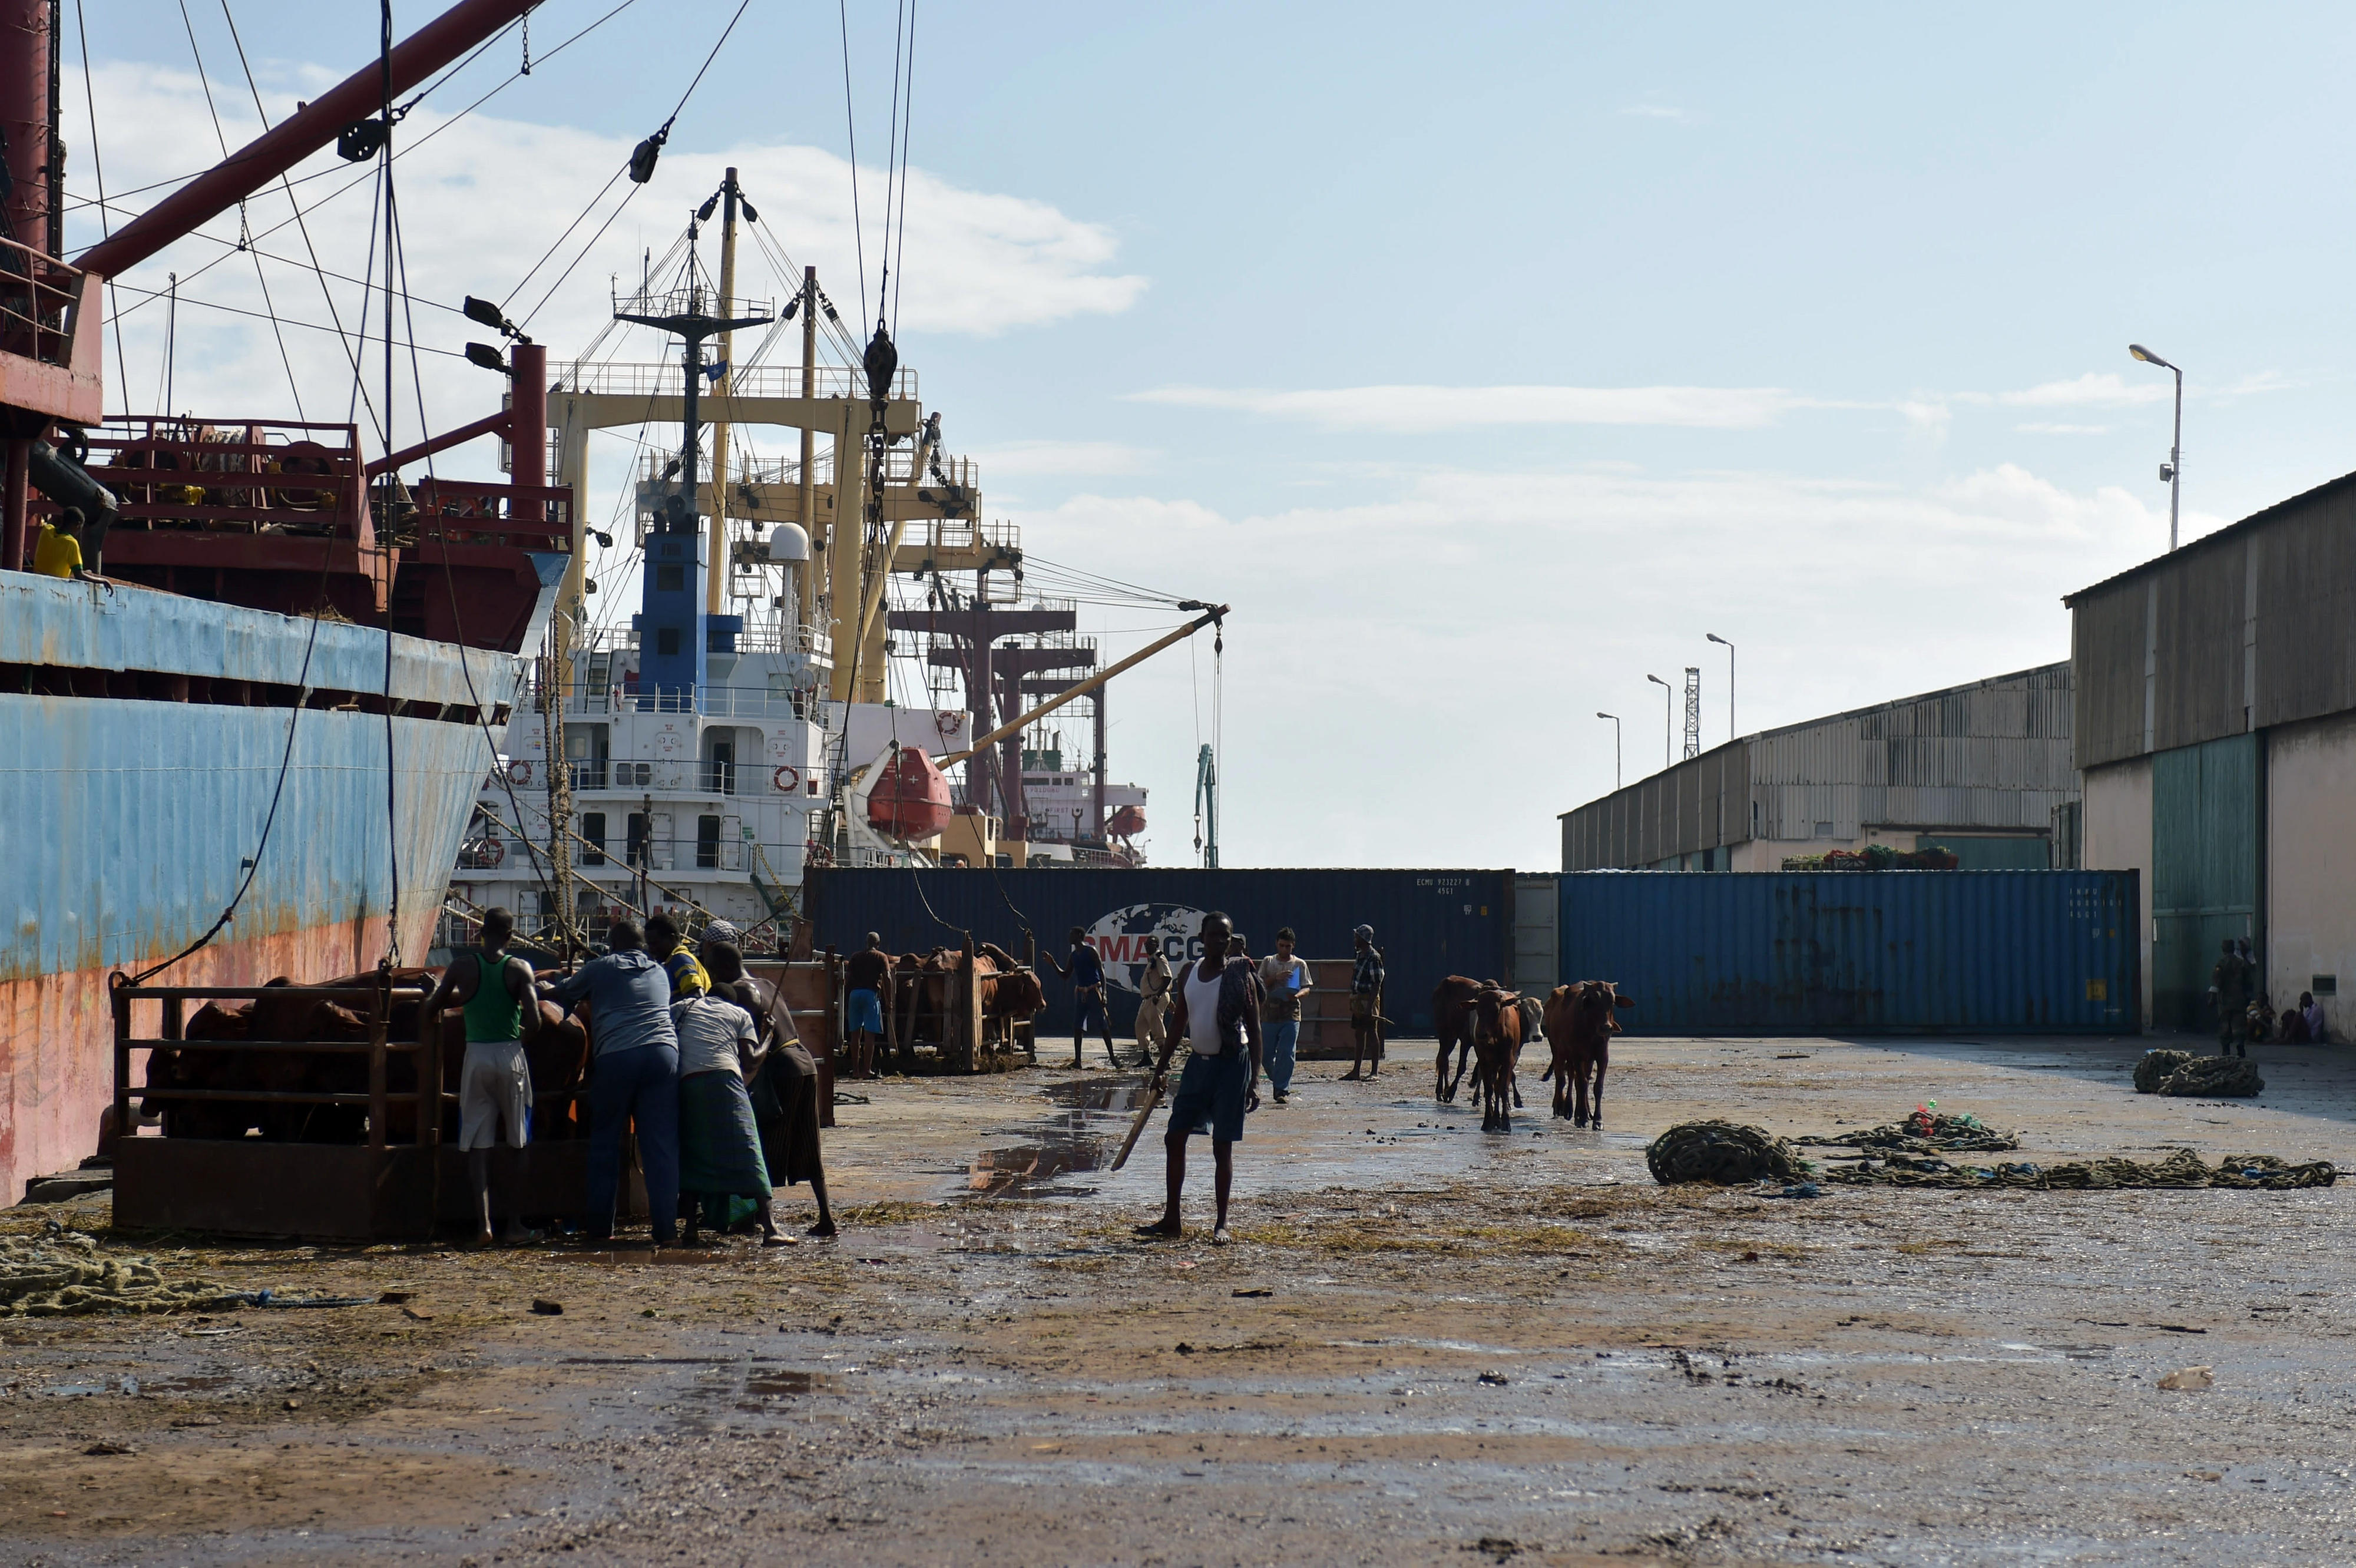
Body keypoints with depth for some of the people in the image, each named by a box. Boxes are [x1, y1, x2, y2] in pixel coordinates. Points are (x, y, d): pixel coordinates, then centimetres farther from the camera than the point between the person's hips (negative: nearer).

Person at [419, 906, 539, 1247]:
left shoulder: (463, 965, -1)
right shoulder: (519, 969, -5)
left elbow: (432, 1007, 4)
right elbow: (534, 1021, -13)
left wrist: (427, 1038, 24)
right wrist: (520, 1036, 9)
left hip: (476, 1057, 1)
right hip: (511, 1056, -1)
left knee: (478, 1144, 3)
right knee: (516, 1142, 11)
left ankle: (483, 1221, -11)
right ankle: (514, 1224, 12)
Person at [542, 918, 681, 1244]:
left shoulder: (600, 969, 15)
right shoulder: (660, 973, 25)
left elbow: (560, 994, 26)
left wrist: (545, 987, 50)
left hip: (615, 1058, -2)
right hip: (664, 1053, 2)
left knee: (604, 1144, 10)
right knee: (662, 1144, 0)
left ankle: (600, 1227, 11)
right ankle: (666, 1227, -7)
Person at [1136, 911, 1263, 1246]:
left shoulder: (1239, 975, -8)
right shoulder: (1189, 974, 6)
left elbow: (1254, 1029, -7)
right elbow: (1179, 1023, 16)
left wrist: (1254, 1083, -13)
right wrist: (1162, 1066, 15)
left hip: (1231, 1065, -5)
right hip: (1198, 1062, 5)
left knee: (1223, 1146, -3)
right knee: (1175, 1138, 5)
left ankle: (1222, 1224, 5)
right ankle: (1171, 1220, 13)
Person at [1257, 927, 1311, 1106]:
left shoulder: (1300, 964, 9)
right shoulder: (1268, 962, 11)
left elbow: (1306, 989, 5)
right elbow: (1260, 984, 3)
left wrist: (1297, 995, -17)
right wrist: (1276, 978, -14)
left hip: (1291, 1015, -2)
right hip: (1269, 1013, 2)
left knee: (1287, 1053, -11)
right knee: (1266, 1054, 3)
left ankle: (1283, 1090, -8)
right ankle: (1279, 1083, 23)